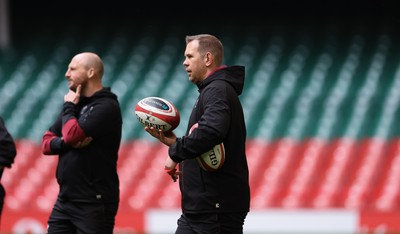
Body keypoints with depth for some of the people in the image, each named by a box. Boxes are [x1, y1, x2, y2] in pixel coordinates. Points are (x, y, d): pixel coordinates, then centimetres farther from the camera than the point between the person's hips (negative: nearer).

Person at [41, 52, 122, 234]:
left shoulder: (106, 107, -11)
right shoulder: (77, 103, 13)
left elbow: (72, 135, -22)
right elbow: (46, 142, 10)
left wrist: (69, 107, -4)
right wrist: (66, 143, -11)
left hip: (94, 203, -8)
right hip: (65, 200, 8)